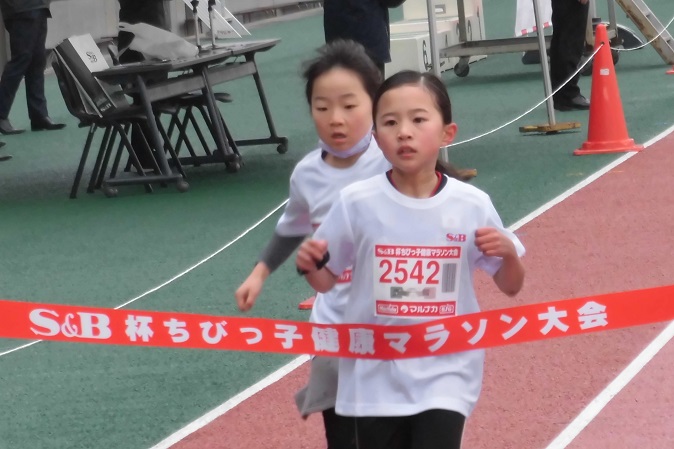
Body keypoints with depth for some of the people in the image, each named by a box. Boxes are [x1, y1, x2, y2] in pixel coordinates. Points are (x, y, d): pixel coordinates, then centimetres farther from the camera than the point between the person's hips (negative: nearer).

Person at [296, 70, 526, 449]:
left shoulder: (472, 205, -6)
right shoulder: (357, 203, -7)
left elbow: (510, 287, 6)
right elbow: (327, 281, 6)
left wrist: (509, 253, -15)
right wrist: (310, 266, -16)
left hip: (445, 375, -1)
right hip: (376, 377, 1)